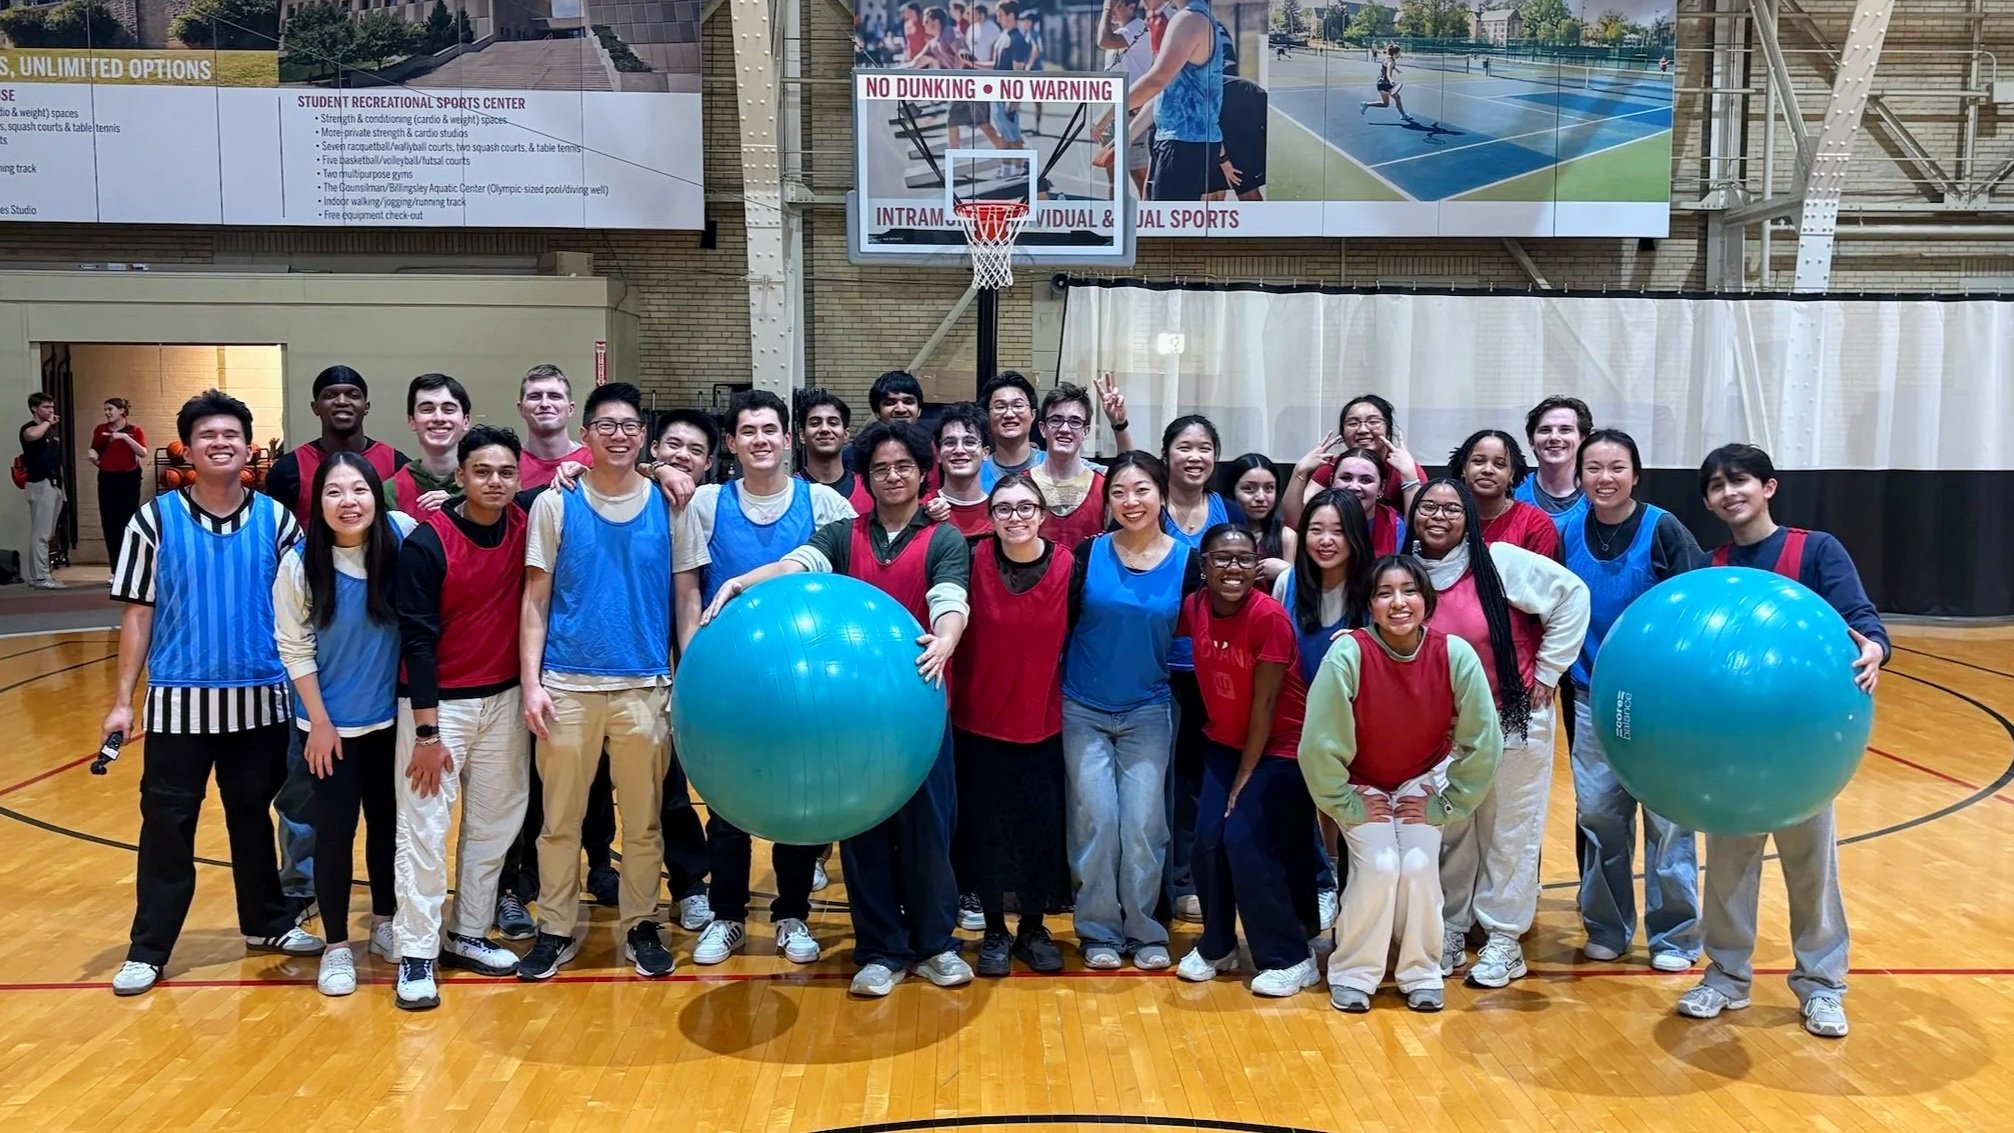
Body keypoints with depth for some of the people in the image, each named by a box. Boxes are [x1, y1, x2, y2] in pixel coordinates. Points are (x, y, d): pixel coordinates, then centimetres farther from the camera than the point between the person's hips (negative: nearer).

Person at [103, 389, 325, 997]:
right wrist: (122, 700, -3)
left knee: (253, 816, 14)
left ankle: (267, 922, 29)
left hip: (259, 699, 1)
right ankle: (148, 948, 16)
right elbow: (138, 614, 0)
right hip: (178, 700, -1)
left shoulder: (275, 518, 1)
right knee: (166, 823, 4)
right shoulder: (156, 519, -3)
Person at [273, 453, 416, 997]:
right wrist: (320, 722, -9)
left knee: (388, 822, 15)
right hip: (332, 723, -2)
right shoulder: (300, 563, -15)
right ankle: (336, 947, 19)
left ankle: (384, 922, 35)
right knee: (335, 830, 4)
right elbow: (294, 649, -9)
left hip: (391, 716, 2)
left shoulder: (400, 537, -12)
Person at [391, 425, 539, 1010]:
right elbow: (416, 641, -13)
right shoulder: (427, 542, -14)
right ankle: (416, 955, 8)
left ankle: (468, 934, 26)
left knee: (495, 823, 11)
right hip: (438, 700, -4)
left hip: (504, 698, 5)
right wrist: (427, 733, -14)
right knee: (424, 829, -2)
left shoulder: (524, 520, -3)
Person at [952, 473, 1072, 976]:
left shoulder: (1068, 565, -6)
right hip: (979, 721, -1)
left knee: (1041, 827, 8)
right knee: (984, 826, 8)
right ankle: (994, 932, 27)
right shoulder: (973, 559, -8)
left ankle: (1033, 930, 29)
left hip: (1042, 722, 1)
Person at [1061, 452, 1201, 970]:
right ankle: (1099, 931, 14)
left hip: (1148, 712, 1)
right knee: (1096, 819, -1)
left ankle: (1144, 931, 17)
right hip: (1084, 709, 0)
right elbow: (1059, 622, -5)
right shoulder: (1089, 554, -6)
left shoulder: (1188, 561, -4)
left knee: (1144, 822, 0)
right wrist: (1056, 686, -8)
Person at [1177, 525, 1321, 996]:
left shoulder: (1269, 616, -22)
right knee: (1208, 840, -1)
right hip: (1224, 743, 5)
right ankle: (1217, 947, 20)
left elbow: (1265, 703, -18)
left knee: (1245, 842, -13)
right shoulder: (1195, 608, -7)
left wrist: (1245, 776, -13)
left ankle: (1290, 960, 2)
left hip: (1278, 749, -5)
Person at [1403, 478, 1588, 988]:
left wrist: (1547, 671, -8)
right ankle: (1449, 931, 26)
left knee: (1510, 832, 7)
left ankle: (1504, 938, 19)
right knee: (1449, 832, 12)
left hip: (1514, 718, -3)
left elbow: (1572, 594, -9)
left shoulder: (1501, 561, -14)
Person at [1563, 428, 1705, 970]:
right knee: (1597, 814, 8)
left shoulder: (1663, 529, -8)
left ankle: (1674, 934, 17)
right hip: (1592, 697, 3)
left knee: (1667, 816, 2)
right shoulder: (1569, 535, 2)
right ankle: (1607, 927, 23)